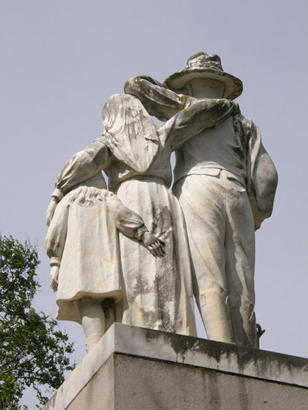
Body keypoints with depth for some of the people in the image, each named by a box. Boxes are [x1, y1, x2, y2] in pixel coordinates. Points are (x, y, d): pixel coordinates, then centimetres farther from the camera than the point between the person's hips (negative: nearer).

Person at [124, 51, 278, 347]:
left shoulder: (186, 106, 20)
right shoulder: (244, 123, 27)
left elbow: (136, 86, 13)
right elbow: (265, 175, 15)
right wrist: (258, 217, 28)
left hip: (196, 191, -3)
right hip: (237, 198, 3)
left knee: (208, 283, -16)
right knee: (241, 292, -1)